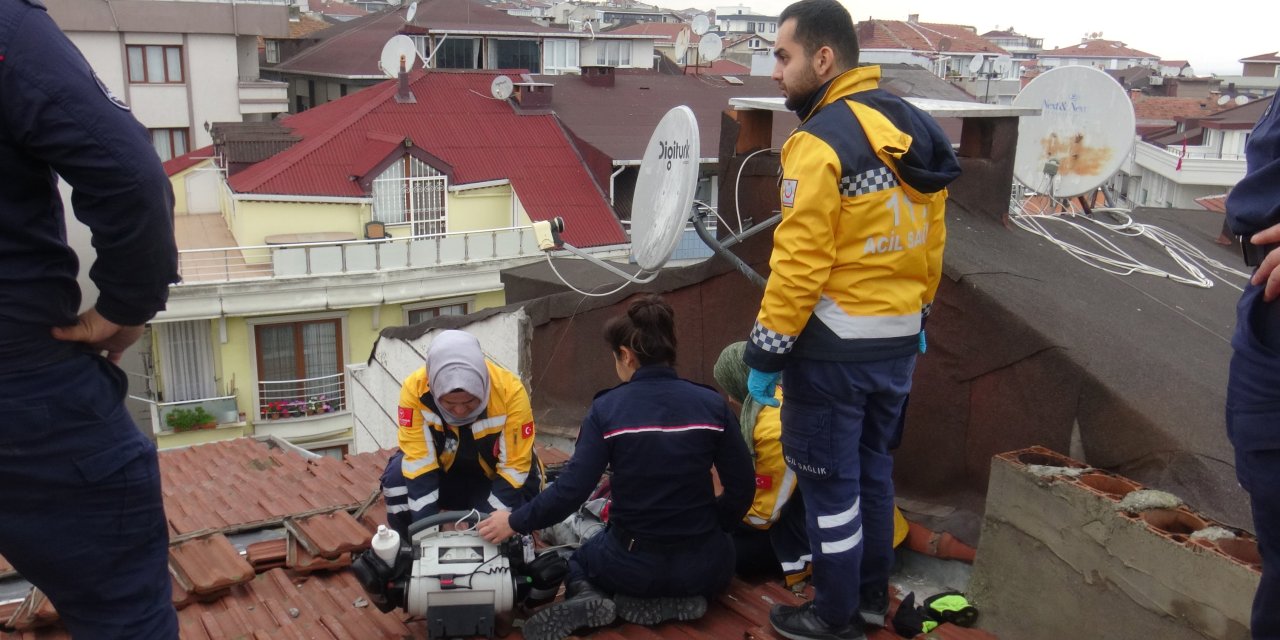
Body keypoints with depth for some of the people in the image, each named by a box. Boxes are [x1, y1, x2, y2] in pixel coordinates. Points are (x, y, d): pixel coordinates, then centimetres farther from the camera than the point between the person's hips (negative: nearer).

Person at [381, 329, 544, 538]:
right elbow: (419, 464, -25)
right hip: (443, 473, 1)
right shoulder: (415, 389, -29)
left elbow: (514, 467, -23)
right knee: (397, 477, -26)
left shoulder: (509, 390, -31)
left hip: (493, 478, -1)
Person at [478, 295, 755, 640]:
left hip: (633, 563, 0)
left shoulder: (607, 408, -11)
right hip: (702, 564, 1)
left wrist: (515, 522, 1)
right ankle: (677, 600, 5)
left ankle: (587, 596, -2)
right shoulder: (712, 404, -7)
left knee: (579, 559, 35)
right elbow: (742, 487, -3)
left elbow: (571, 489, -14)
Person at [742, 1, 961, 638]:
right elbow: (931, 240, 12)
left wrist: (766, 351, -13)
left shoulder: (820, 143, -20)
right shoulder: (913, 128, 5)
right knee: (872, 466, 21)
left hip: (834, 345, -8)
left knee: (829, 480, 6)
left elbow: (799, 265, -22)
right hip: (897, 338, 8)